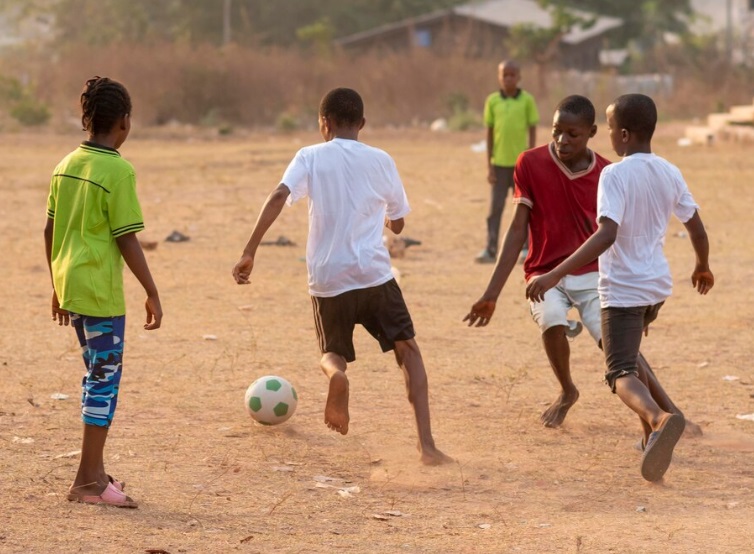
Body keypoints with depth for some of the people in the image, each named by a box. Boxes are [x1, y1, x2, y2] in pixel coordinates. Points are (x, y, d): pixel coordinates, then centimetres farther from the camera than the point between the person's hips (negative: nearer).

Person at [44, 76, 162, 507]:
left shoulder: (67, 165, 9)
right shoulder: (118, 172, -14)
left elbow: (50, 231, 13)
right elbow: (127, 241, -15)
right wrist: (152, 293, -8)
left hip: (70, 288, 8)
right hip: (101, 292, -8)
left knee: (98, 375, 18)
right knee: (105, 379, -1)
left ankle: (95, 472, 21)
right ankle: (89, 482, 0)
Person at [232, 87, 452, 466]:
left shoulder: (310, 158, 3)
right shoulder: (381, 162, 7)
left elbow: (279, 197, -14)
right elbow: (397, 224, 18)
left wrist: (249, 252, -16)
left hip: (328, 280, 0)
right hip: (375, 275, 0)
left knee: (333, 353, 23)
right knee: (408, 350, 13)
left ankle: (336, 374, -17)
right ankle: (426, 445, -4)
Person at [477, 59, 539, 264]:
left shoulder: (527, 100, -1)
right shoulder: (492, 101, 2)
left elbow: (532, 132, 1)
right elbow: (489, 133, 5)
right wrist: (489, 166, 2)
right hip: (499, 163, 1)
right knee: (495, 208, 0)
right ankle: (490, 249, 1)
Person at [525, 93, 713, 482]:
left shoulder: (615, 175, -17)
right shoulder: (669, 174, 3)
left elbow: (606, 235, -28)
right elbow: (697, 230, 11)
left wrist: (554, 275, -30)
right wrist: (703, 268, 32)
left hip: (623, 289, -7)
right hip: (658, 285, 7)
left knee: (622, 375, -10)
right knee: (628, 358, 31)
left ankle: (659, 418, -41)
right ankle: (653, 441, 30)